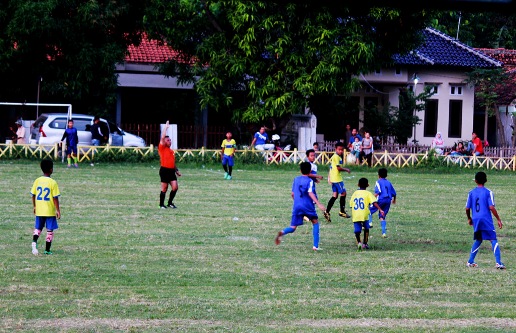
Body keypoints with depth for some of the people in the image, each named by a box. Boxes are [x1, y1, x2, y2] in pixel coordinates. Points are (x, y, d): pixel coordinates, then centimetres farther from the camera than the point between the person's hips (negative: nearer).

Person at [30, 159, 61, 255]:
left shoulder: (37, 181, 0)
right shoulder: (52, 183, -13)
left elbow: (33, 195, 6)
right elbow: (55, 198, -12)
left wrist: (34, 206, 20)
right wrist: (58, 210, -5)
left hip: (39, 211, 4)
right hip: (50, 211, -4)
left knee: (38, 228, 13)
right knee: (50, 230, 8)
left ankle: (34, 241, -14)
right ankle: (47, 249, 10)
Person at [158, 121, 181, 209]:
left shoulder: (172, 151, 18)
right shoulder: (162, 148, -1)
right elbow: (162, 138, -13)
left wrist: (176, 170, 21)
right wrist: (166, 128, -8)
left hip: (171, 171, 6)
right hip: (164, 171, -6)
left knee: (175, 187, -2)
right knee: (164, 188, -2)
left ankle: (170, 203, 12)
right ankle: (161, 204, 8)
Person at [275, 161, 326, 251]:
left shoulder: (296, 179, 12)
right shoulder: (309, 181, -4)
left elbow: (293, 194, 17)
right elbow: (310, 193, -18)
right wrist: (318, 204, -26)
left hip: (296, 207, 4)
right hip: (308, 206, -4)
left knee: (293, 227, 4)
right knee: (315, 222, 19)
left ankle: (282, 232, -32)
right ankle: (315, 246, 11)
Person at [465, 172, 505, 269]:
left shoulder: (471, 193, 6)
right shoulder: (488, 192, -5)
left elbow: (467, 208, 6)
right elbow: (491, 207, -12)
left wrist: (469, 219, 23)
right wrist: (498, 220, -5)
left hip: (476, 220, 4)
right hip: (486, 220, -4)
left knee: (478, 240, 20)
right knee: (493, 240, -3)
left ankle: (470, 261, 19)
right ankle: (498, 262, -15)